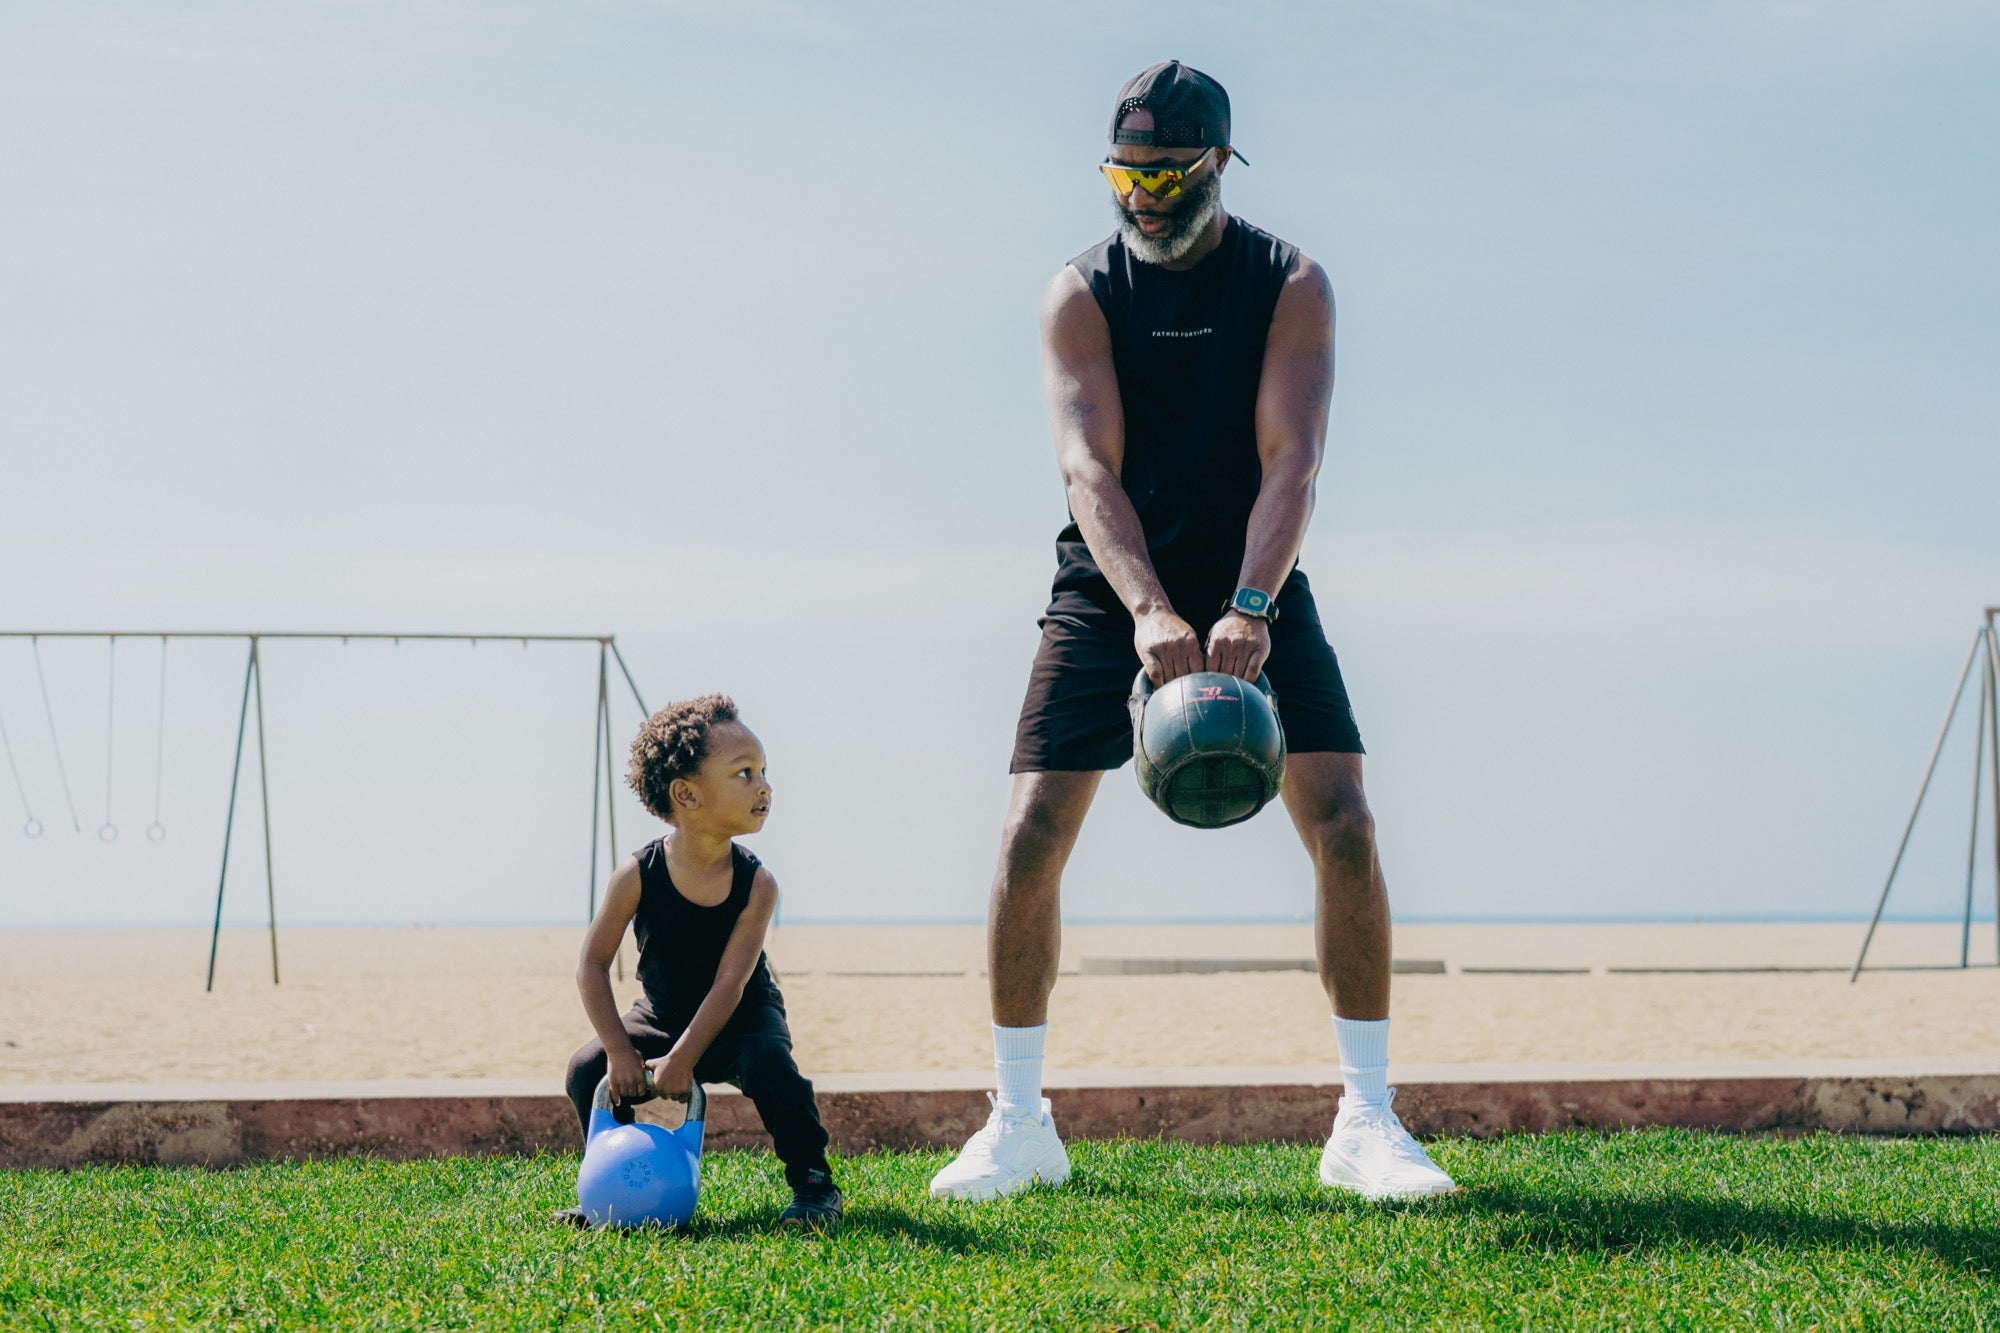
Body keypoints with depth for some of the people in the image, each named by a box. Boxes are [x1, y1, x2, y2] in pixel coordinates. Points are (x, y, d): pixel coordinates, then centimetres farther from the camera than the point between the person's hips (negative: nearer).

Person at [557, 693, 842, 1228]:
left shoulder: (756, 884, -21)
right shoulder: (638, 876, -21)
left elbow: (729, 983, -23)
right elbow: (593, 965, -16)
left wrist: (683, 1058, -29)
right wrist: (620, 1050, -22)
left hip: (741, 1016, -2)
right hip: (661, 1013, 2)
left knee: (769, 1064, -32)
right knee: (588, 1070, -18)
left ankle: (814, 1184, -14)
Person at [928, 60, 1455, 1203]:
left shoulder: (1291, 285, -7)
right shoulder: (1082, 293, -6)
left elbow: (1292, 457, -19)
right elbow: (1090, 467, -18)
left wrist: (1247, 612, -35)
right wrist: (1151, 614, -35)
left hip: (1256, 592, 0)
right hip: (1109, 593, 0)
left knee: (1344, 822, -14)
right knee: (1032, 833, -11)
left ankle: (1367, 1122, -5)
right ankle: (1020, 1123, 2)